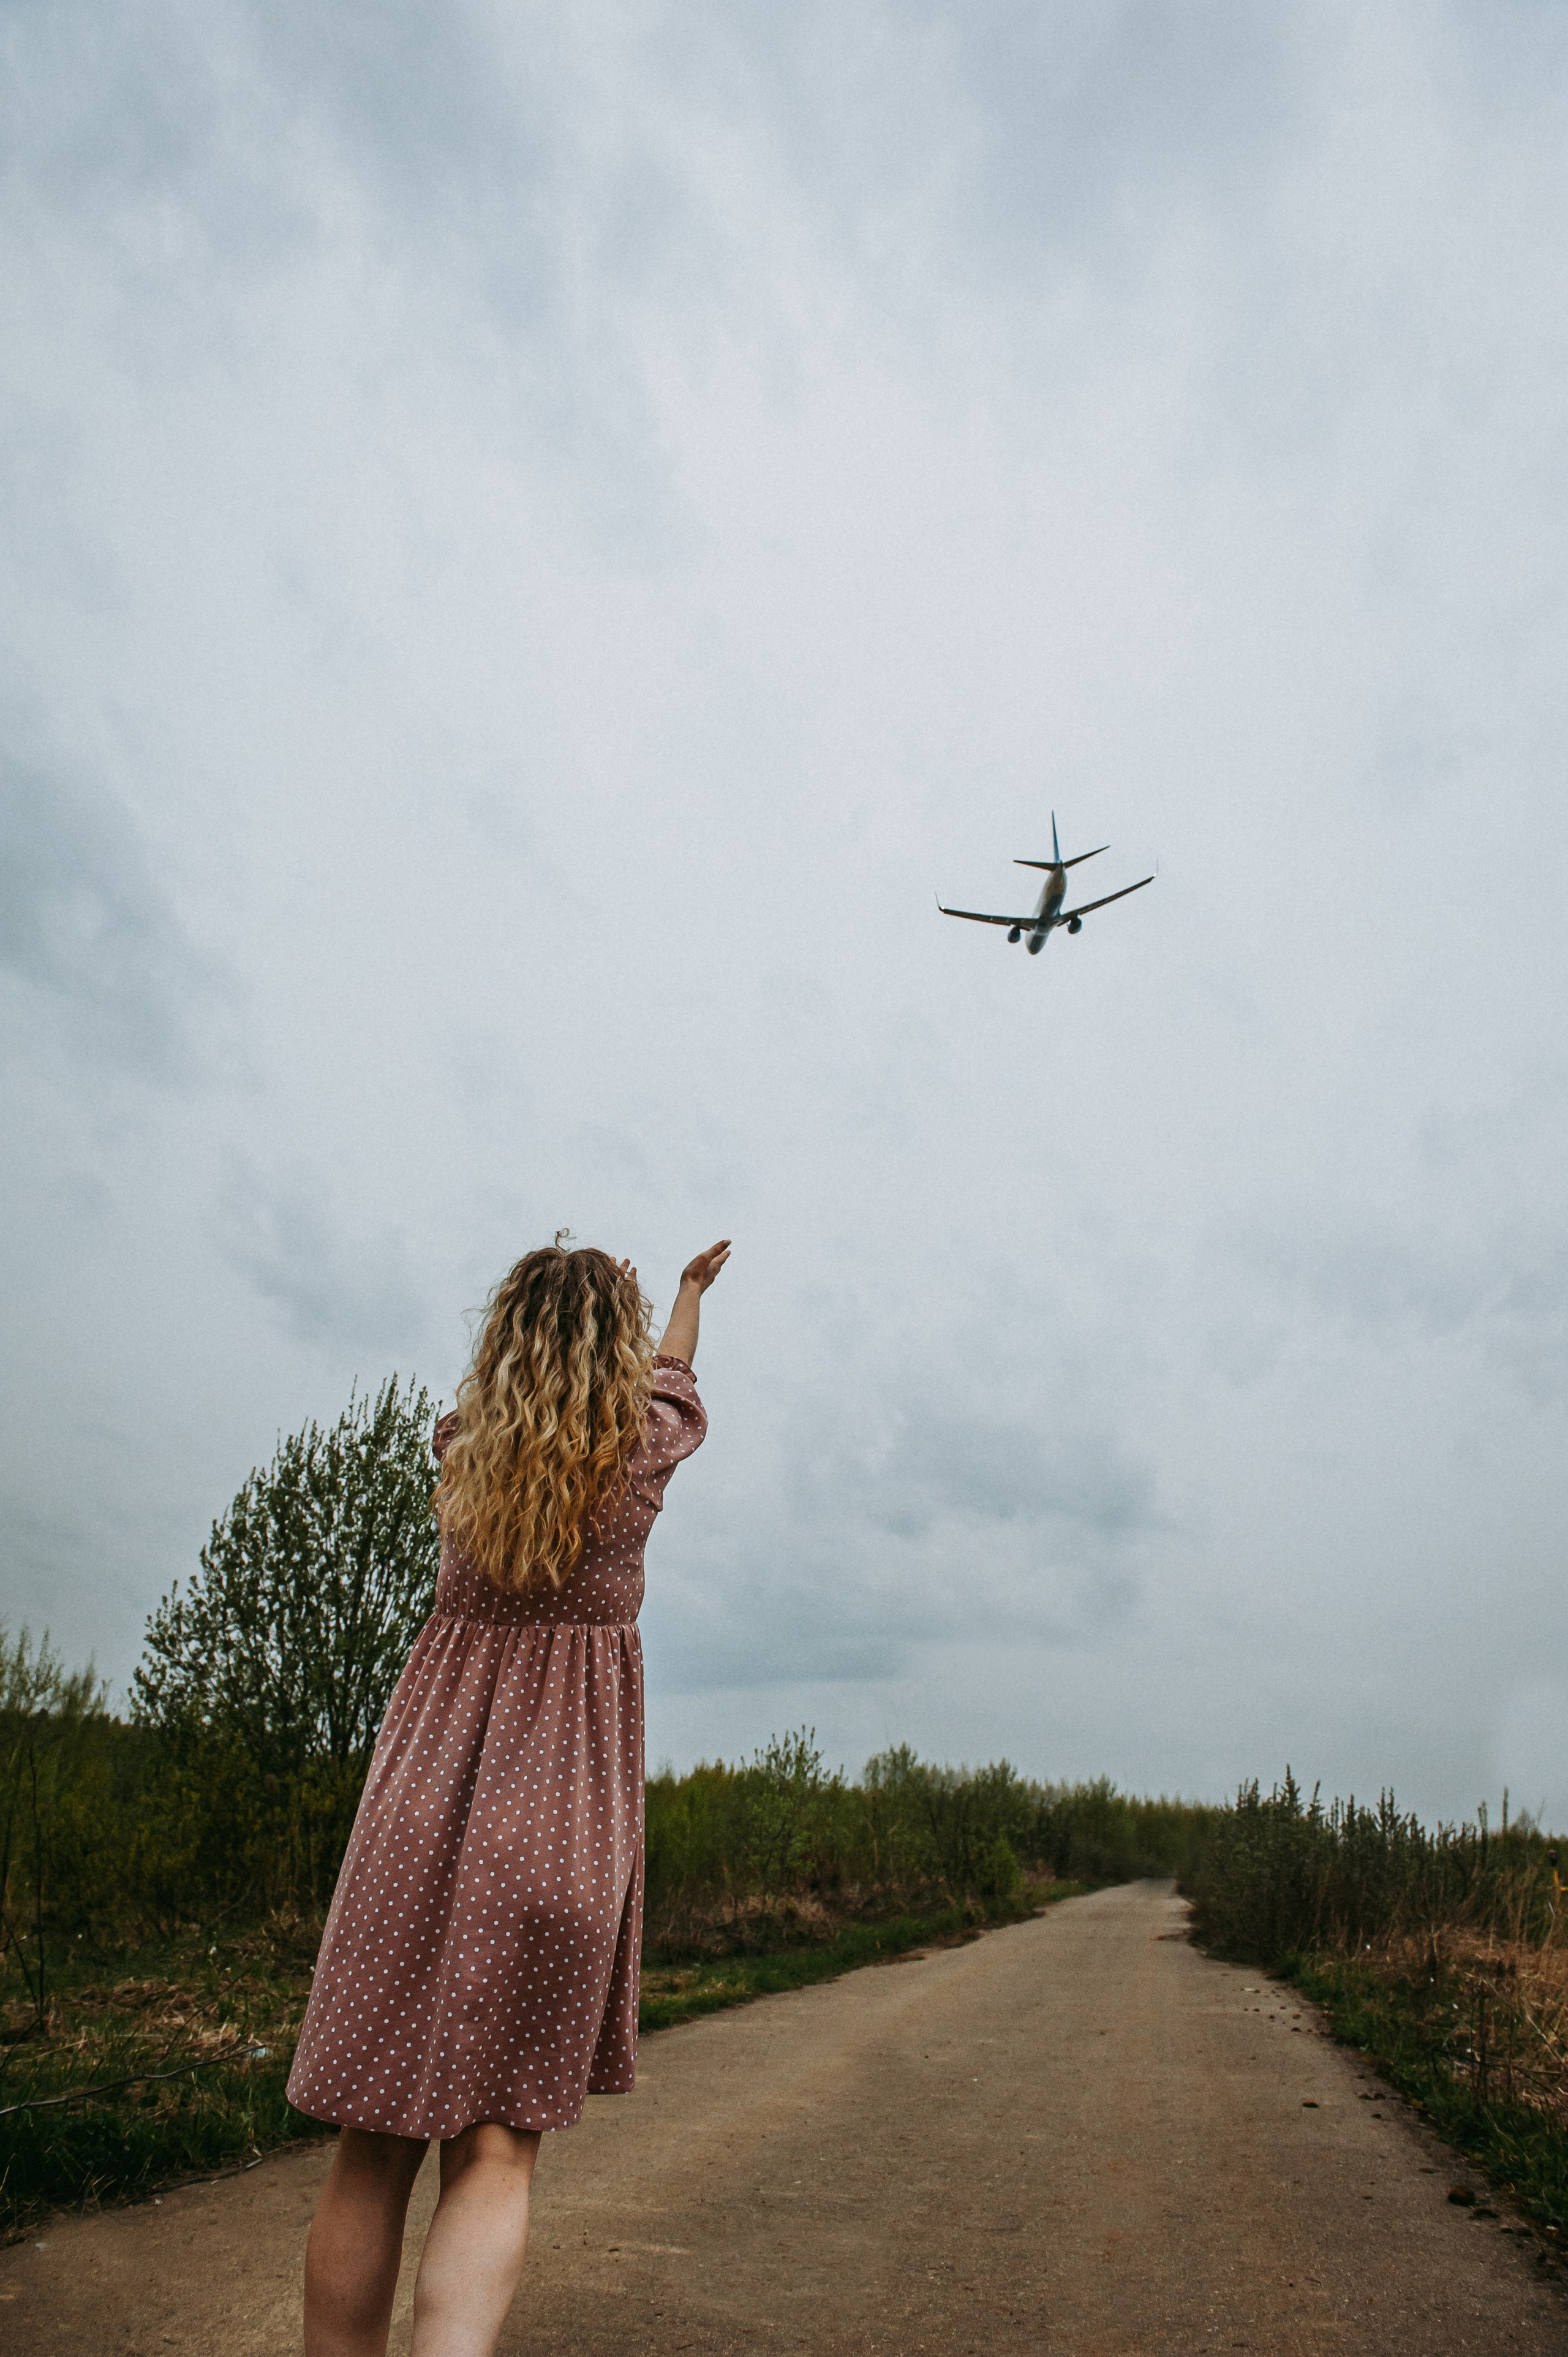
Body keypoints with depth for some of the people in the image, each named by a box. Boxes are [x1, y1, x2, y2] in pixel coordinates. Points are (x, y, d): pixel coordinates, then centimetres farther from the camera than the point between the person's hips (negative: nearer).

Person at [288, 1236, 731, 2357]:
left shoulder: (466, 1443, 1)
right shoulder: (643, 1447, -4)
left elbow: (527, 1367, 24)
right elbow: (672, 1381, 19)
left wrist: (546, 1291, 43)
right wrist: (693, 1289, 40)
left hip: (423, 1791, 3)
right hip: (567, 1813, -2)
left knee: (375, 2146, 10)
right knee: (496, 2149, 1)